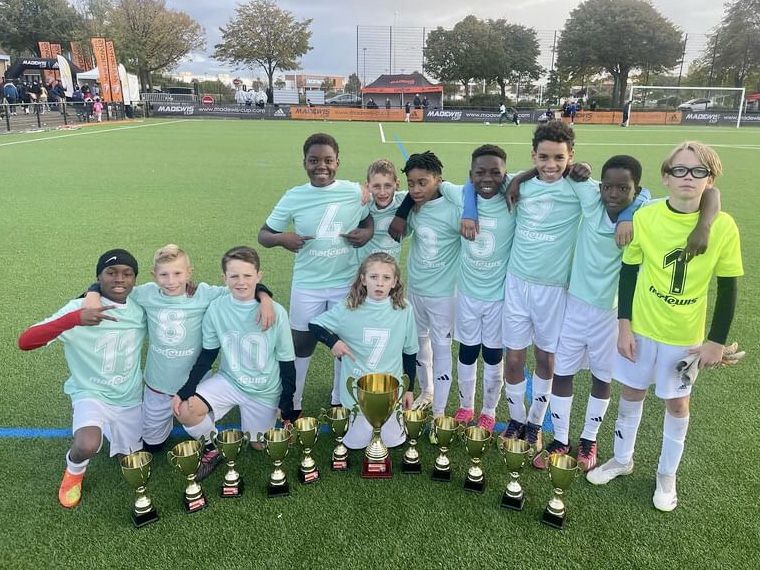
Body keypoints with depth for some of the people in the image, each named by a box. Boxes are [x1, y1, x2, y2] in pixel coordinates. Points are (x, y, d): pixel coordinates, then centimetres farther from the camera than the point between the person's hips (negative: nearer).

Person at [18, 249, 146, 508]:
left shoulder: (141, 309, -7)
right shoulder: (80, 307, -19)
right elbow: (25, 342, -29)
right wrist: (75, 319, -42)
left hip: (130, 398, 4)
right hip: (91, 393, -4)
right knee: (88, 446, -32)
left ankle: (111, 427, 46)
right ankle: (74, 470, 8)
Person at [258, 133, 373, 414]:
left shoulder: (354, 191, -6)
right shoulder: (294, 197, -7)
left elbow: (369, 218, 12)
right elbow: (263, 234, -1)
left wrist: (367, 232, -11)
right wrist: (281, 238, -24)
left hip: (347, 283, 1)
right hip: (307, 285, -1)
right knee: (301, 343, 12)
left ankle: (340, 400, 39)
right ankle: (292, 404, 32)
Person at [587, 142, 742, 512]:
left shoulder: (723, 226, -14)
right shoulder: (645, 217, -13)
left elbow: (727, 288, -5)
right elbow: (628, 272, -4)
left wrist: (716, 340, -4)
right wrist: (623, 324, -7)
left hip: (686, 335, 0)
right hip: (640, 326, 1)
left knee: (676, 400, 14)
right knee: (632, 392, 15)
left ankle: (667, 474, 36)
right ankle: (622, 459, 38)